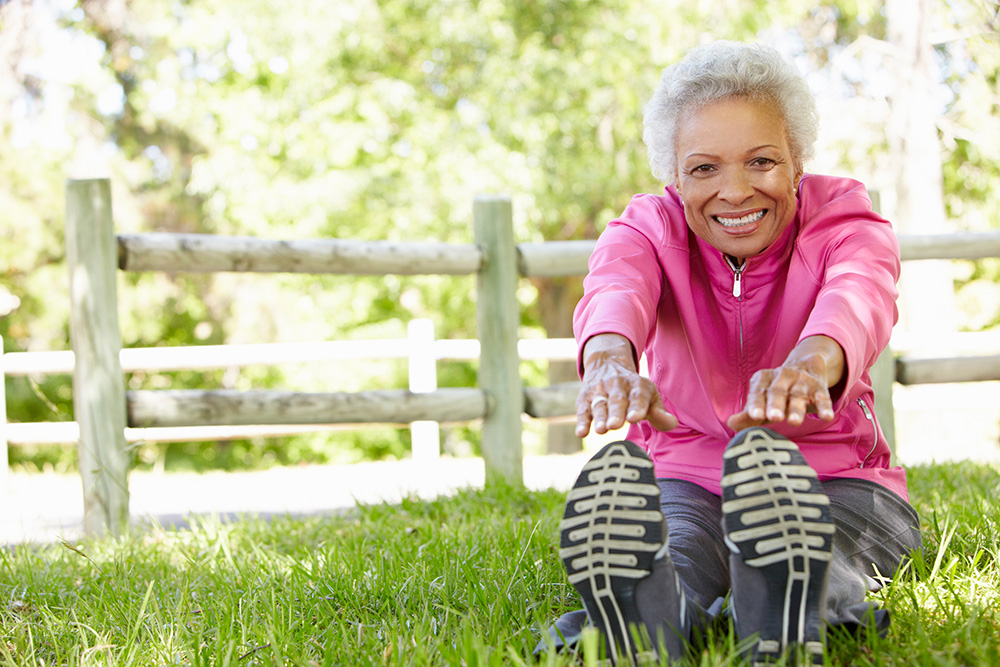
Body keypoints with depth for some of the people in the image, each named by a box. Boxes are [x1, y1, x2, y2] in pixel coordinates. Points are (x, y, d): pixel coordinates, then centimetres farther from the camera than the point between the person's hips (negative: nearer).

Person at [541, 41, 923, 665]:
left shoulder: (843, 217, -6)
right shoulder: (648, 230, -3)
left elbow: (858, 296, -34)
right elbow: (613, 292, -30)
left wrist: (811, 360, -62)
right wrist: (611, 360, -59)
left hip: (832, 478, 1)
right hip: (684, 478, 0)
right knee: (662, 572, -38)